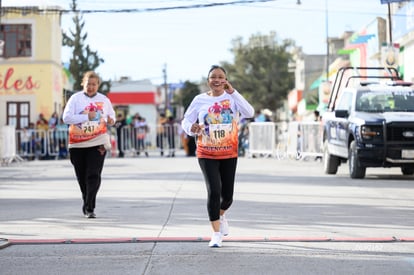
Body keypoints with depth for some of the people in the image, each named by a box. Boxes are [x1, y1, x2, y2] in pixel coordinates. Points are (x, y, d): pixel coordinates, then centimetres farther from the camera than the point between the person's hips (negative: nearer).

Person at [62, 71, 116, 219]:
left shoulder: (104, 100, 8)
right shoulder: (75, 98, 1)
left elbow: (112, 117, 21)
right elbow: (66, 117, -9)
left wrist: (111, 121, -4)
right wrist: (87, 116, -16)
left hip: (97, 143, 0)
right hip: (77, 144, 0)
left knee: (93, 176, -12)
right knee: (82, 177, 10)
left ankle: (89, 208, -11)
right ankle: (87, 202, 32)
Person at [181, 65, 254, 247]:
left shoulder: (232, 98, -4)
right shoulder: (200, 100, -3)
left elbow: (249, 113, -20)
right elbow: (186, 121, 2)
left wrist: (233, 92, -23)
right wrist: (191, 128, -21)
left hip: (229, 154, 1)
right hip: (207, 155, -1)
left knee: (227, 194, 8)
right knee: (214, 192, -13)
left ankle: (220, 215, 44)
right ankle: (216, 233, -1)